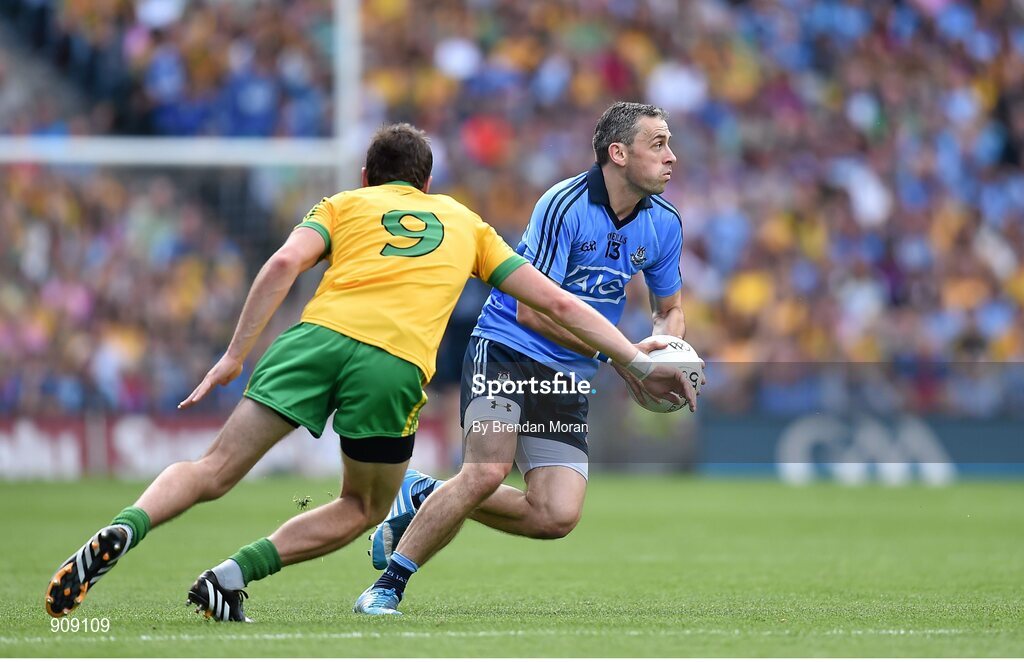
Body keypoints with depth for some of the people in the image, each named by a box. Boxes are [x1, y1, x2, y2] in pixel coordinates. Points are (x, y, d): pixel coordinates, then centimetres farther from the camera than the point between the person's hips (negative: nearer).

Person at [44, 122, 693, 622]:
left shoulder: (343, 205, 26)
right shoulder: (466, 222, 31)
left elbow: (285, 263, 5)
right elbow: (558, 303, 27)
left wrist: (235, 355, 4)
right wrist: (640, 362, 33)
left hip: (318, 335, 0)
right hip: (397, 364, 0)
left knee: (214, 470, 1)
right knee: (364, 509, 20)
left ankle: (123, 530, -27)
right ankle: (234, 573, 0)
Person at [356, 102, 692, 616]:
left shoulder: (664, 224, 3)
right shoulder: (565, 204, -17)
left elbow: (670, 309, 19)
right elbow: (532, 309, -18)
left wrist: (666, 352, -5)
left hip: (569, 379, 6)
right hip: (506, 349, -6)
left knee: (558, 516, -10)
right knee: (487, 472, -27)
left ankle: (423, 497, 11)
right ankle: (387, 587, -12)